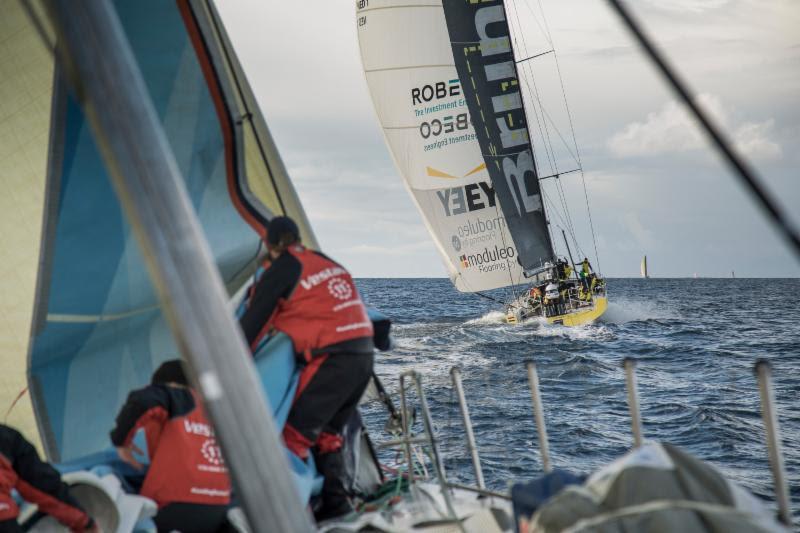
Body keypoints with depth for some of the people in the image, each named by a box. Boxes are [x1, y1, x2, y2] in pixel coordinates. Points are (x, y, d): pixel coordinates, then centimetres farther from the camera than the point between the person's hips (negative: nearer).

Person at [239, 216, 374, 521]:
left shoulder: (280, 271, -1)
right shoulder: (327, 263, 18)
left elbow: (252, 324, 1)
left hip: (332, 358, -8)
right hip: (363, 355, 8)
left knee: (295, 435, -6)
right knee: (326, 435, 18)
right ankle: (337, 504, 15)